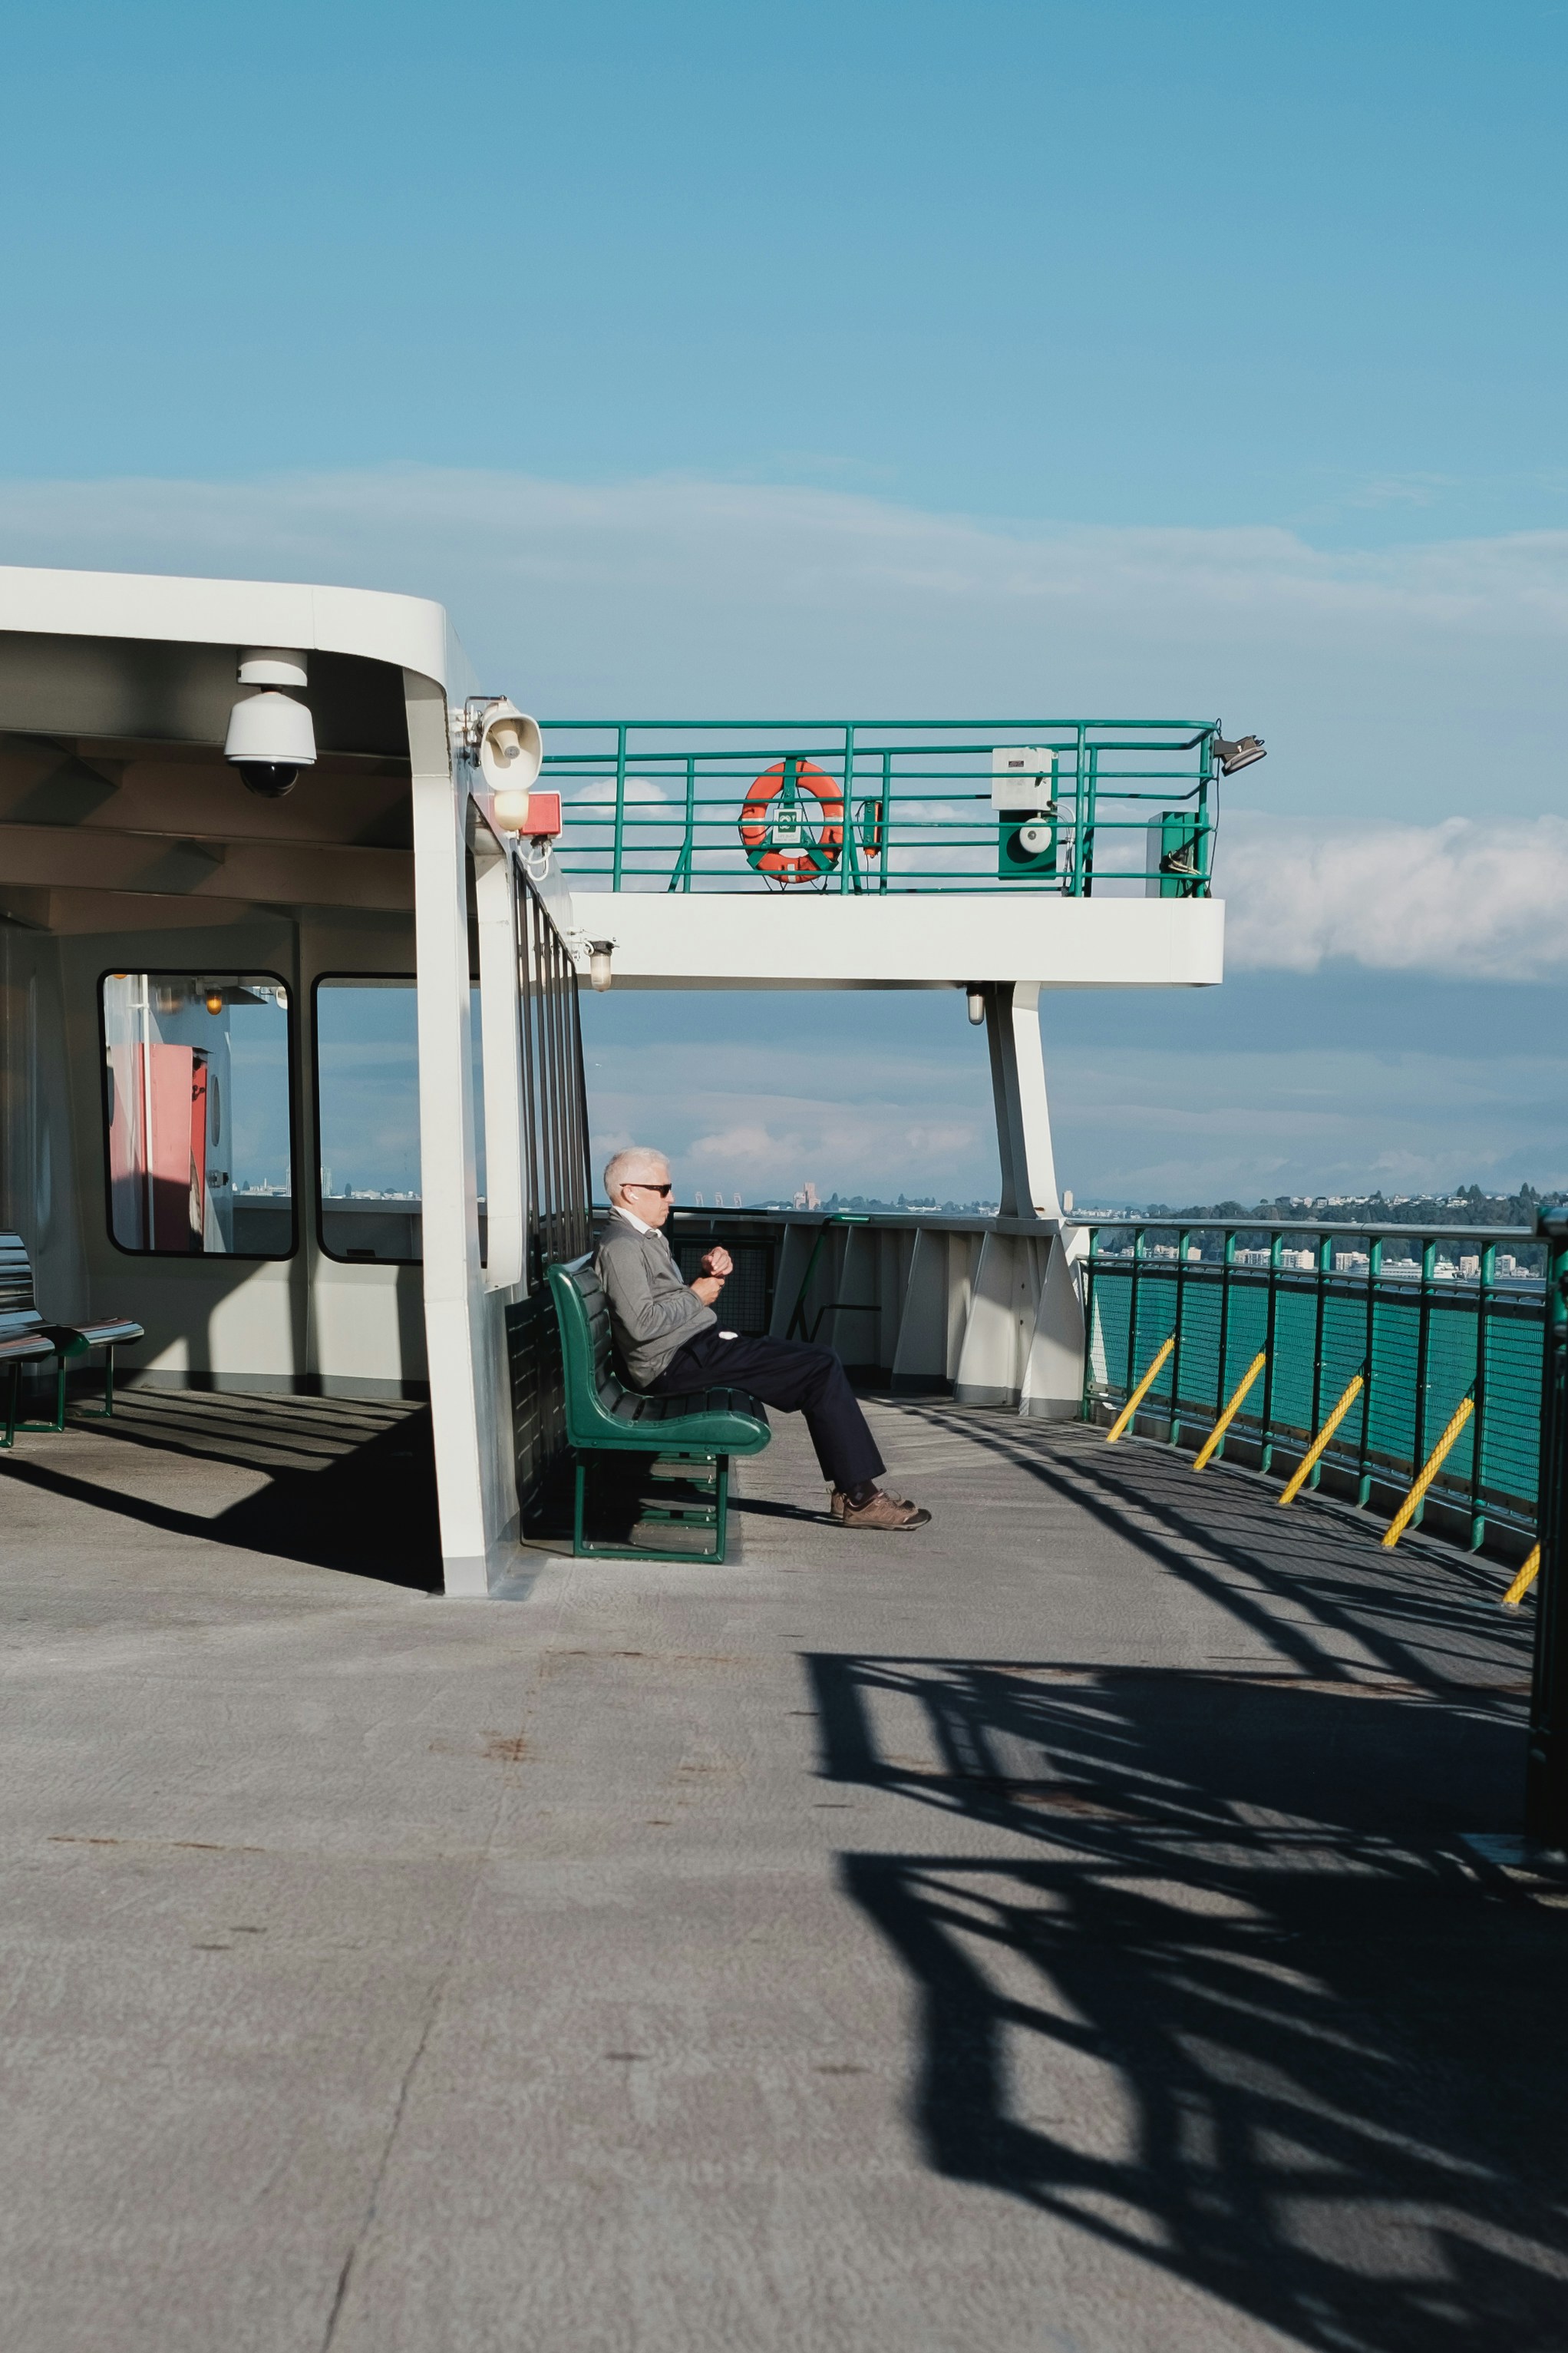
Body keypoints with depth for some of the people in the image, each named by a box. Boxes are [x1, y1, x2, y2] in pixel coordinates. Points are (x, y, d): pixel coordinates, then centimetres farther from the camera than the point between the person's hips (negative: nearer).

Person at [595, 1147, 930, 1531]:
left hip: (698, 1349, 10)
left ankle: (855, 1493, -4)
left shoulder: (647, 1239, 22)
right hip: (677, 1362, -10)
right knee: (822, 1367, -14)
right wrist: (696, 1296, -9)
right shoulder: (621, 1246, -11)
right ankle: (859, 1495, -11)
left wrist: (710, 1276, 4)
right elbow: (641, 1323, -22)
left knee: (820, 1363, 2)